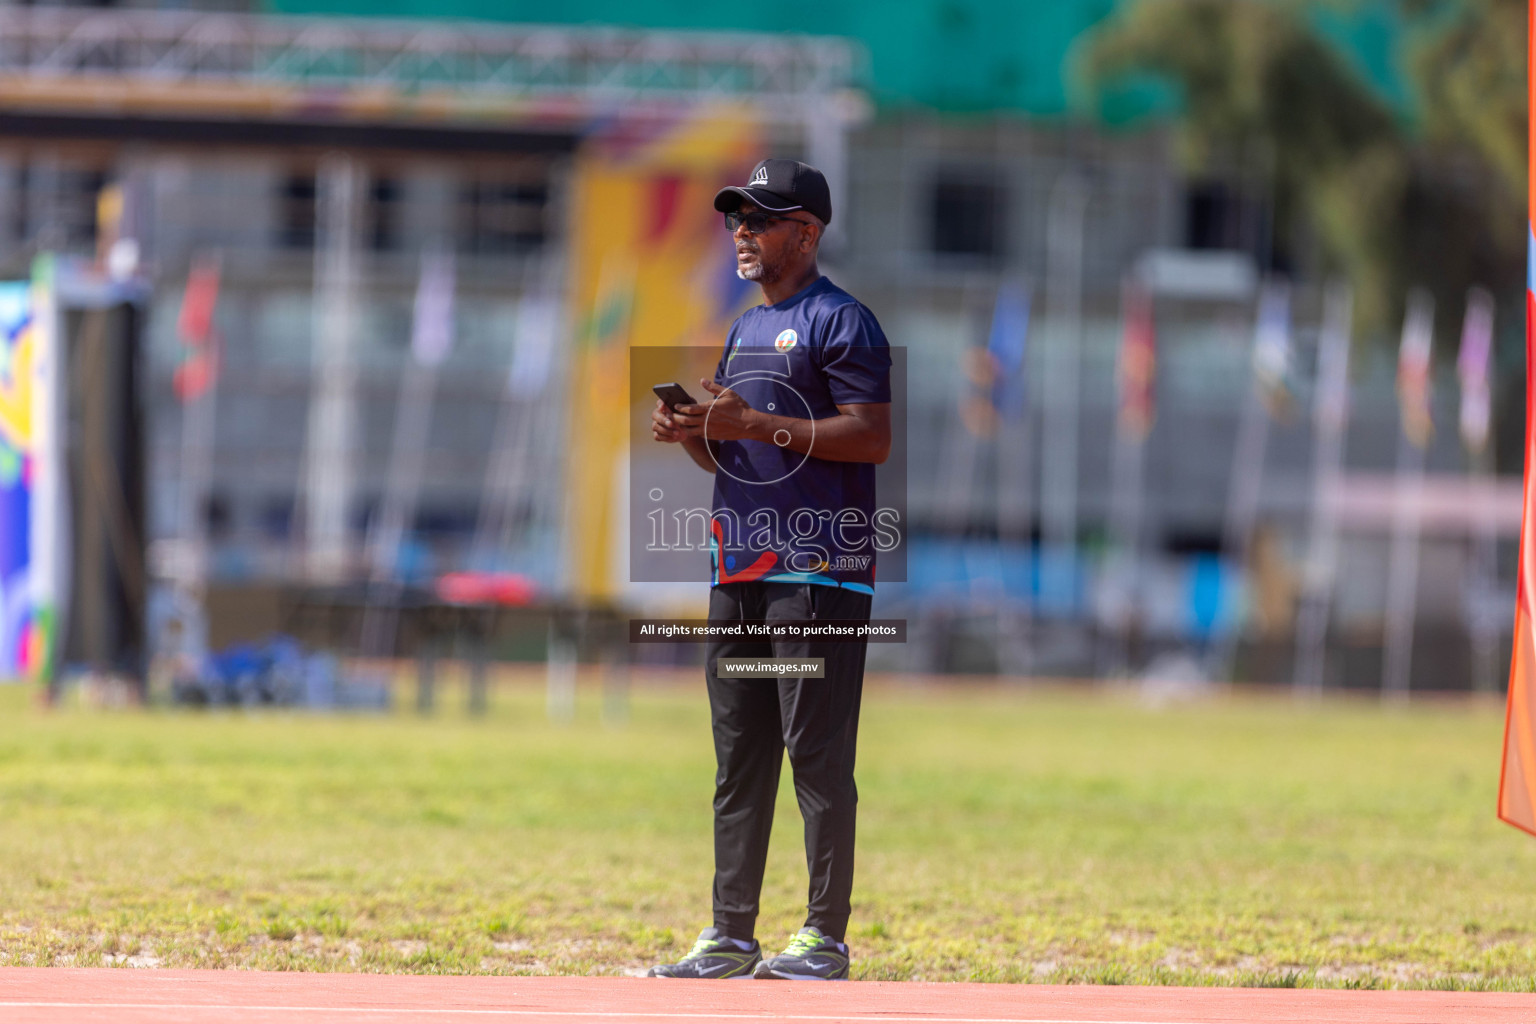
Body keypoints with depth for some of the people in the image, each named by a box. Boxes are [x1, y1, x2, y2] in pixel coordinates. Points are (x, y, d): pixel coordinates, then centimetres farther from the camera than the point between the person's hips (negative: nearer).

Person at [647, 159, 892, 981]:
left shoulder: (839, 321, -6)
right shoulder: (744, 331, 22)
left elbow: (875, 438, -16)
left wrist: (757, 424, -19)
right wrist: (691, 434, 4)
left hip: (817, 571, -9)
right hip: (740, 568, 9)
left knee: (817, 755, -8)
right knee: (737, 757, 9)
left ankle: (826, 938, -5)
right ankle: (730, 938, 12)